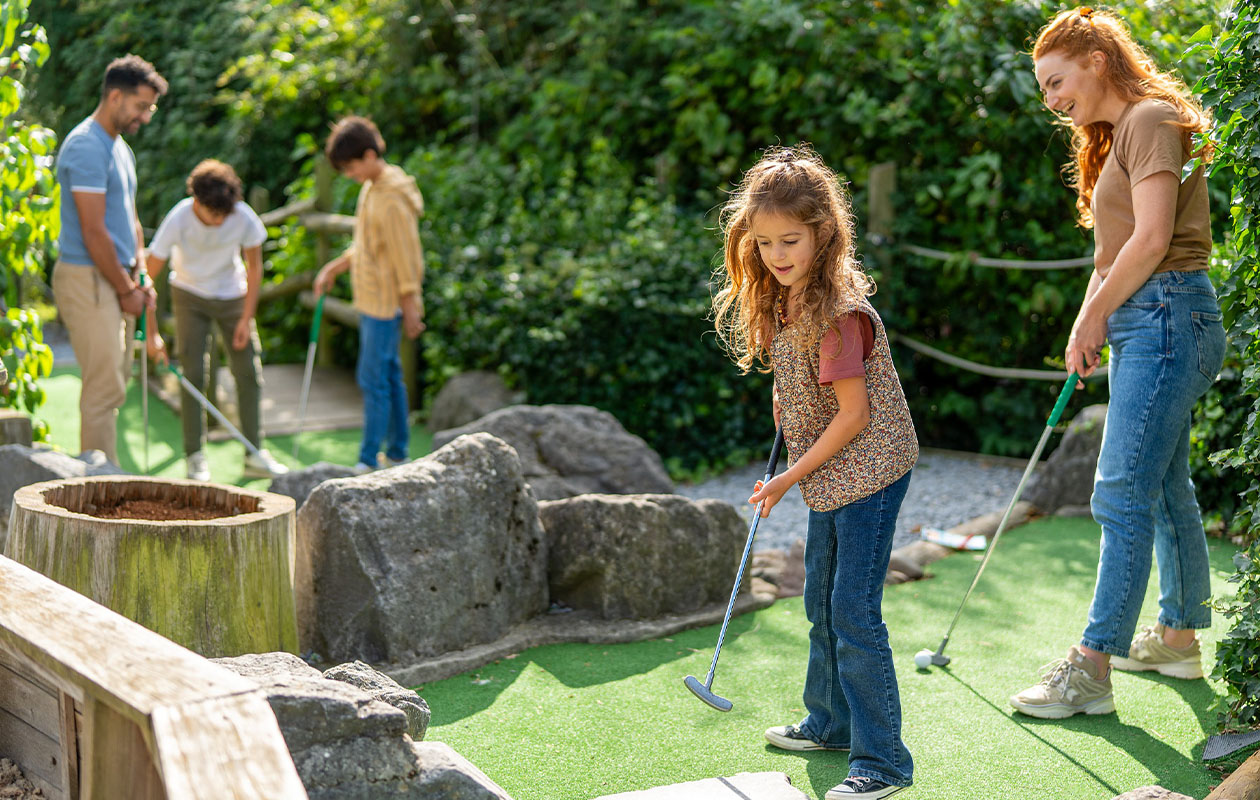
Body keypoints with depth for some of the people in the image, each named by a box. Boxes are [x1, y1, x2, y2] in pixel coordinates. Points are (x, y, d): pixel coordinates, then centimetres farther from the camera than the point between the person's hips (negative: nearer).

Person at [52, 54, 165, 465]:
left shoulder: (121, 149, 17)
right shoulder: (86, 147, -15)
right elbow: (93, 231, -18)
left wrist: (140, 279, 10)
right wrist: (126, 290, -12)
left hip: (116, 280, 10)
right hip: (87, 279, -10)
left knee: (114, 381, 12)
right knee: (105, 388, -9)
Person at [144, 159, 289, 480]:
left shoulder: (244, 217, -24)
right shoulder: (179, 220, -27)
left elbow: (254, 267, -6)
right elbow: (149, 277, -19)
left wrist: (246, 318, -8)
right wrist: (151, 333, -21)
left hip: (233, 295, 2)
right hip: (190, 297, -2)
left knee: (249, 372, -3)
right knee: (193, 373, -9)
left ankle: (254, 455, 5)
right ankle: (195, 457, 0)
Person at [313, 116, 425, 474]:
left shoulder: (393, 200, -21)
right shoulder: (371, 187, 10)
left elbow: (407, 257, -20)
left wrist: (411, 309, -17)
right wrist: (334, 268, 16)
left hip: (384, 303, -10)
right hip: (370, 300, 10)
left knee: (373, 378, -5)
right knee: (388, 375, 15)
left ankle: (368, 461, 3)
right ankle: (397, 453, 24)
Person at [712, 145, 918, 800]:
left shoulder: (838, 310, -24)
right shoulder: (781, 303, 5)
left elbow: (853, 414, -23)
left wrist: (789, 478, -16)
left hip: (867, 474, -10)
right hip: (831, 476, 10)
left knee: (853, 613, -10)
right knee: (821, 604, 20)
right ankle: (831, 722, 37)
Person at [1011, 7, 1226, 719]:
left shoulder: (1151, 119, -9)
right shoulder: (1116, 136, 20)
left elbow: (1152, 239, -18)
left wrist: (1094, 315, -9)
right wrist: (1092, 323, 6)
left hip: (1167, 317, -10)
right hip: (1144, 324, 10)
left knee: (1123, 494, -13)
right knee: (1167, 489, 16)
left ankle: (1092, 669, -13)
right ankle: (1179, 636, 27)